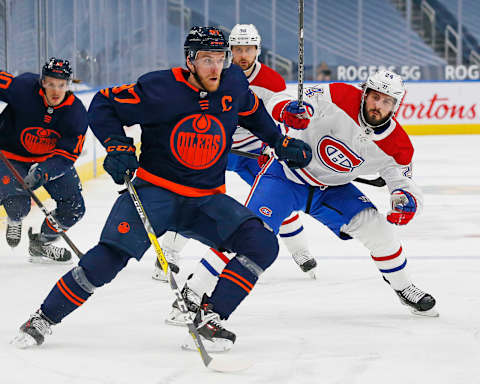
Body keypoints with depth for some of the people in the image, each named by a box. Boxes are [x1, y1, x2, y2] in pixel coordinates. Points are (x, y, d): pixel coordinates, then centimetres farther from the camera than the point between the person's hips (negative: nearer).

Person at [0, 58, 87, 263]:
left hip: (51, 158, 3)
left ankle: (41, 243, 25)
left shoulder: (76, 113, -21)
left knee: (74, 208, -1)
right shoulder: (22, 88, -28)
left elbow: (66, 156, -22)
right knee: (18, 204, -26)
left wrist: (42, 173, -39)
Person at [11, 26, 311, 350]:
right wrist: (118, 146, -18)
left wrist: (280, 142, 19)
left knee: (263, 246, -16)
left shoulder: (234, 84, -1)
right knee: (112, 254, -23)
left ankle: (208, 316, -7)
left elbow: (253, 111, 23)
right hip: (154, 190, -4)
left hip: (207, 200, 4)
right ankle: (44, 318, -7)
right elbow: (103, 105, -5)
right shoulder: (161, 88, -15)